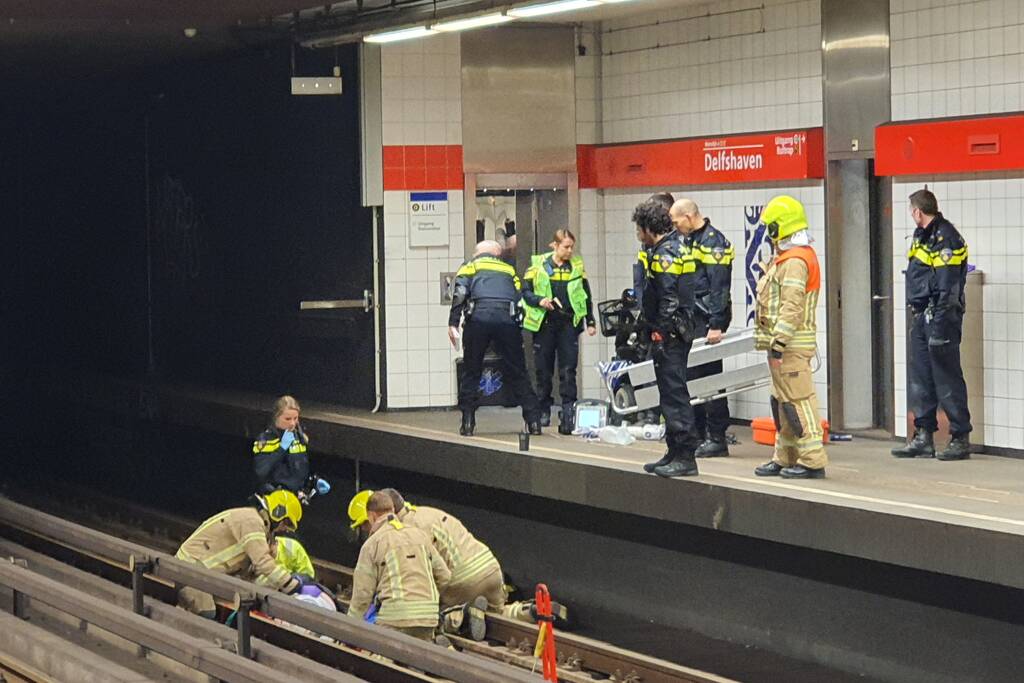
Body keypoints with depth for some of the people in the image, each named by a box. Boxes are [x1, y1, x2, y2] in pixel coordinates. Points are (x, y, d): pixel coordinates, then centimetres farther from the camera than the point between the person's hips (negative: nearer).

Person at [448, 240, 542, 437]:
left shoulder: (470, 266, 22)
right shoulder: (509, 270, 30)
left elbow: (459, 293, 4)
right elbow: (520, 299, 21)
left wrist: (453, 323, 0)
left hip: (478, 318, -1)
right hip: (507, 319, 1)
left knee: (471, 372, 9)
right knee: (517, 373, 8)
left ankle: (467, 423, 5)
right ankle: (533, 420, 5)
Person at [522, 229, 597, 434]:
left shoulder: (577, 266, 10)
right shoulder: (538, 264, 4)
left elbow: (586, 295, 17)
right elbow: (525, 291, 4)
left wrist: (590, 322, 13)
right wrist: (539, 300, -15)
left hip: (569, 323, 1)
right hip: (544, 323, -1)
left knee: (568, 370, -6)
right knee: (543, 369, 4)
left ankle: (569, 412, -7)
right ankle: (543, 411, 15)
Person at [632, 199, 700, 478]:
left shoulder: (665, 255, -15)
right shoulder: (677, 248, 17)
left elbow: (669, 302, -22)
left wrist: (660, 336, -20)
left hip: (669, 333, -10)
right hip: (679, 333, 10)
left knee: (674, 394, -9)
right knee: (672, 394, 15)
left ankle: (685, 457, -8)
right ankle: (675, 452, 22)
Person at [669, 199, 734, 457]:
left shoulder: (713, 242, -12)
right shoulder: (689, 240, 17)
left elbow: (719, 287, -18)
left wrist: (716, 325, -21)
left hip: (708, 319, -9)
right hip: (691, 319, 9)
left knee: (709, 376, -7)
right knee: (691, 375, 10)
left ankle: (717, 438, -3)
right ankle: (697, 435, 16)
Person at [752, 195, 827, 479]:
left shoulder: (794, 261, -16)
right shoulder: (789, 258, 18)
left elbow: (792, 307, -22)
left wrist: (778, 342, -23)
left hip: (791, 346, -11)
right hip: (788, 345, 11)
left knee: (798, 400, -9)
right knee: (783, 401, 15)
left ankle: (812, 460, -8)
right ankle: (785, 458, 22)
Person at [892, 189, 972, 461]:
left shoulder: (946, 238, -15)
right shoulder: (923, 235, 16)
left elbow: (947, 288, -20)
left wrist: (939, 326, -22)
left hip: (940, 316, -10)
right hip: (921, 316, 10)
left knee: (947, 380, -4)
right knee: (919, 379, 10)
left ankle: (961, 439, 2)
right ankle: (923, 438, 16)